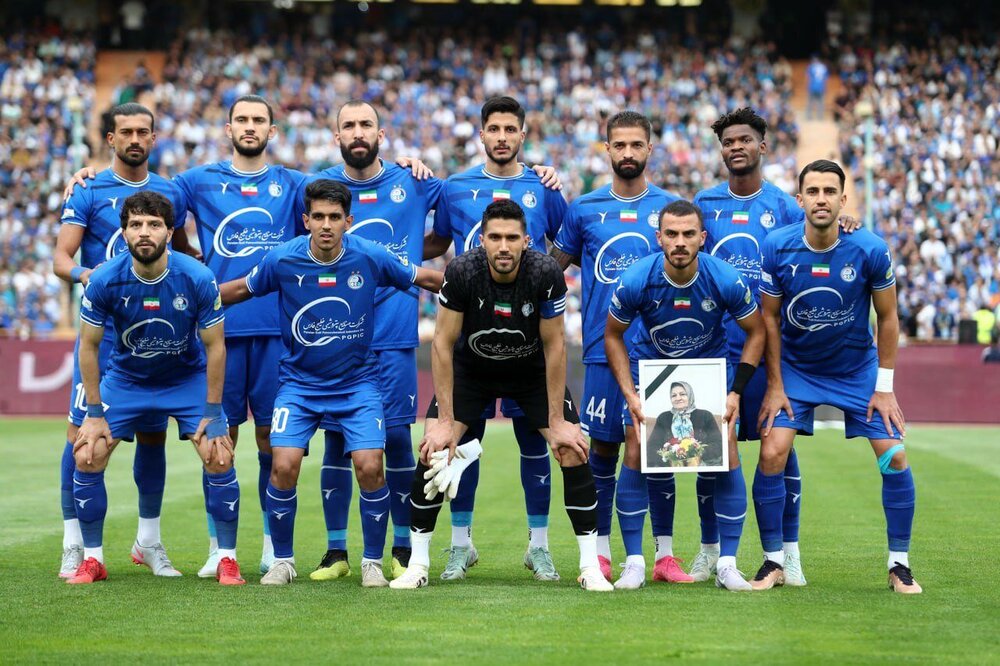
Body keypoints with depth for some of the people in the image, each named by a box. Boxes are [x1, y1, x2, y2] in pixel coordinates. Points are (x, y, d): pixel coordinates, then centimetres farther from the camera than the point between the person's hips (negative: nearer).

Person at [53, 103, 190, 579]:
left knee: (153, 434, 7)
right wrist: (83, 273, -25)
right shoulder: (89, 193, 1)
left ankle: (149, 541, 19)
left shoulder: (171, 193, 12)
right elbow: (61, 258, -5)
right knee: (83, 431, -7)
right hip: (102, 331, -3)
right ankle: (74, 543, -1)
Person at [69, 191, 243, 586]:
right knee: (87, 457, -11)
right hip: (125, 378, 1)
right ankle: (92, 559, 5)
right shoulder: (104, 281, -22)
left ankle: (227, 559, 0)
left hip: (188, 377, -1)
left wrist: (212, 414, -14)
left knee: (219, 460, -16)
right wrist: (95, 413, -11)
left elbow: (214, 346, -14)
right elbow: (88, 346, -10)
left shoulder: (197, 279, -24)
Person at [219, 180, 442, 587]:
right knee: (284, 466, -15)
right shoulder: (281, 260, -12)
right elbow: (240, 289, 7)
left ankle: (372, 563, 6)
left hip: (358, 382, 0)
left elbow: (425, 278, 4)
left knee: (370, 467, -15)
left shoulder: (371, 258, -12)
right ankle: (282, 561, 7)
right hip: (298, 382, 0)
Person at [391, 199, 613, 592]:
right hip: (472, 367, 0)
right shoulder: (461, 272, -28)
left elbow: (554, 345, -17)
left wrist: (557, 421, -15)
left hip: (532, 370, 0)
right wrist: (445, 421, -20)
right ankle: (417, 564, 0)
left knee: (573, 452, -13)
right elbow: (443, 343, -19)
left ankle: (591, 567, -1)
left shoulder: (547, 274, -28)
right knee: (432, 452, -14)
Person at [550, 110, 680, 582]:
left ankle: (665, 554, 8)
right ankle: (600, 553, 11)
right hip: (603, 349, 0)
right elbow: (554, 265, 15)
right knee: (603, 448, 2)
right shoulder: (584, 209, 6)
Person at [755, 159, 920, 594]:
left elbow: (887, 318, -6)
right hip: (795, 368, 0)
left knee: (894, 458, -9)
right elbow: (770, 318, -5)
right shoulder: (777, 249, -17)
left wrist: (884, 386, -6)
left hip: (858, 369, 0)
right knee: (772, 455, -13)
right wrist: (775, 386, -7)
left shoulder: (870, 250, -19)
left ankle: (899, 564, 6)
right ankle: (773, 562, 2)